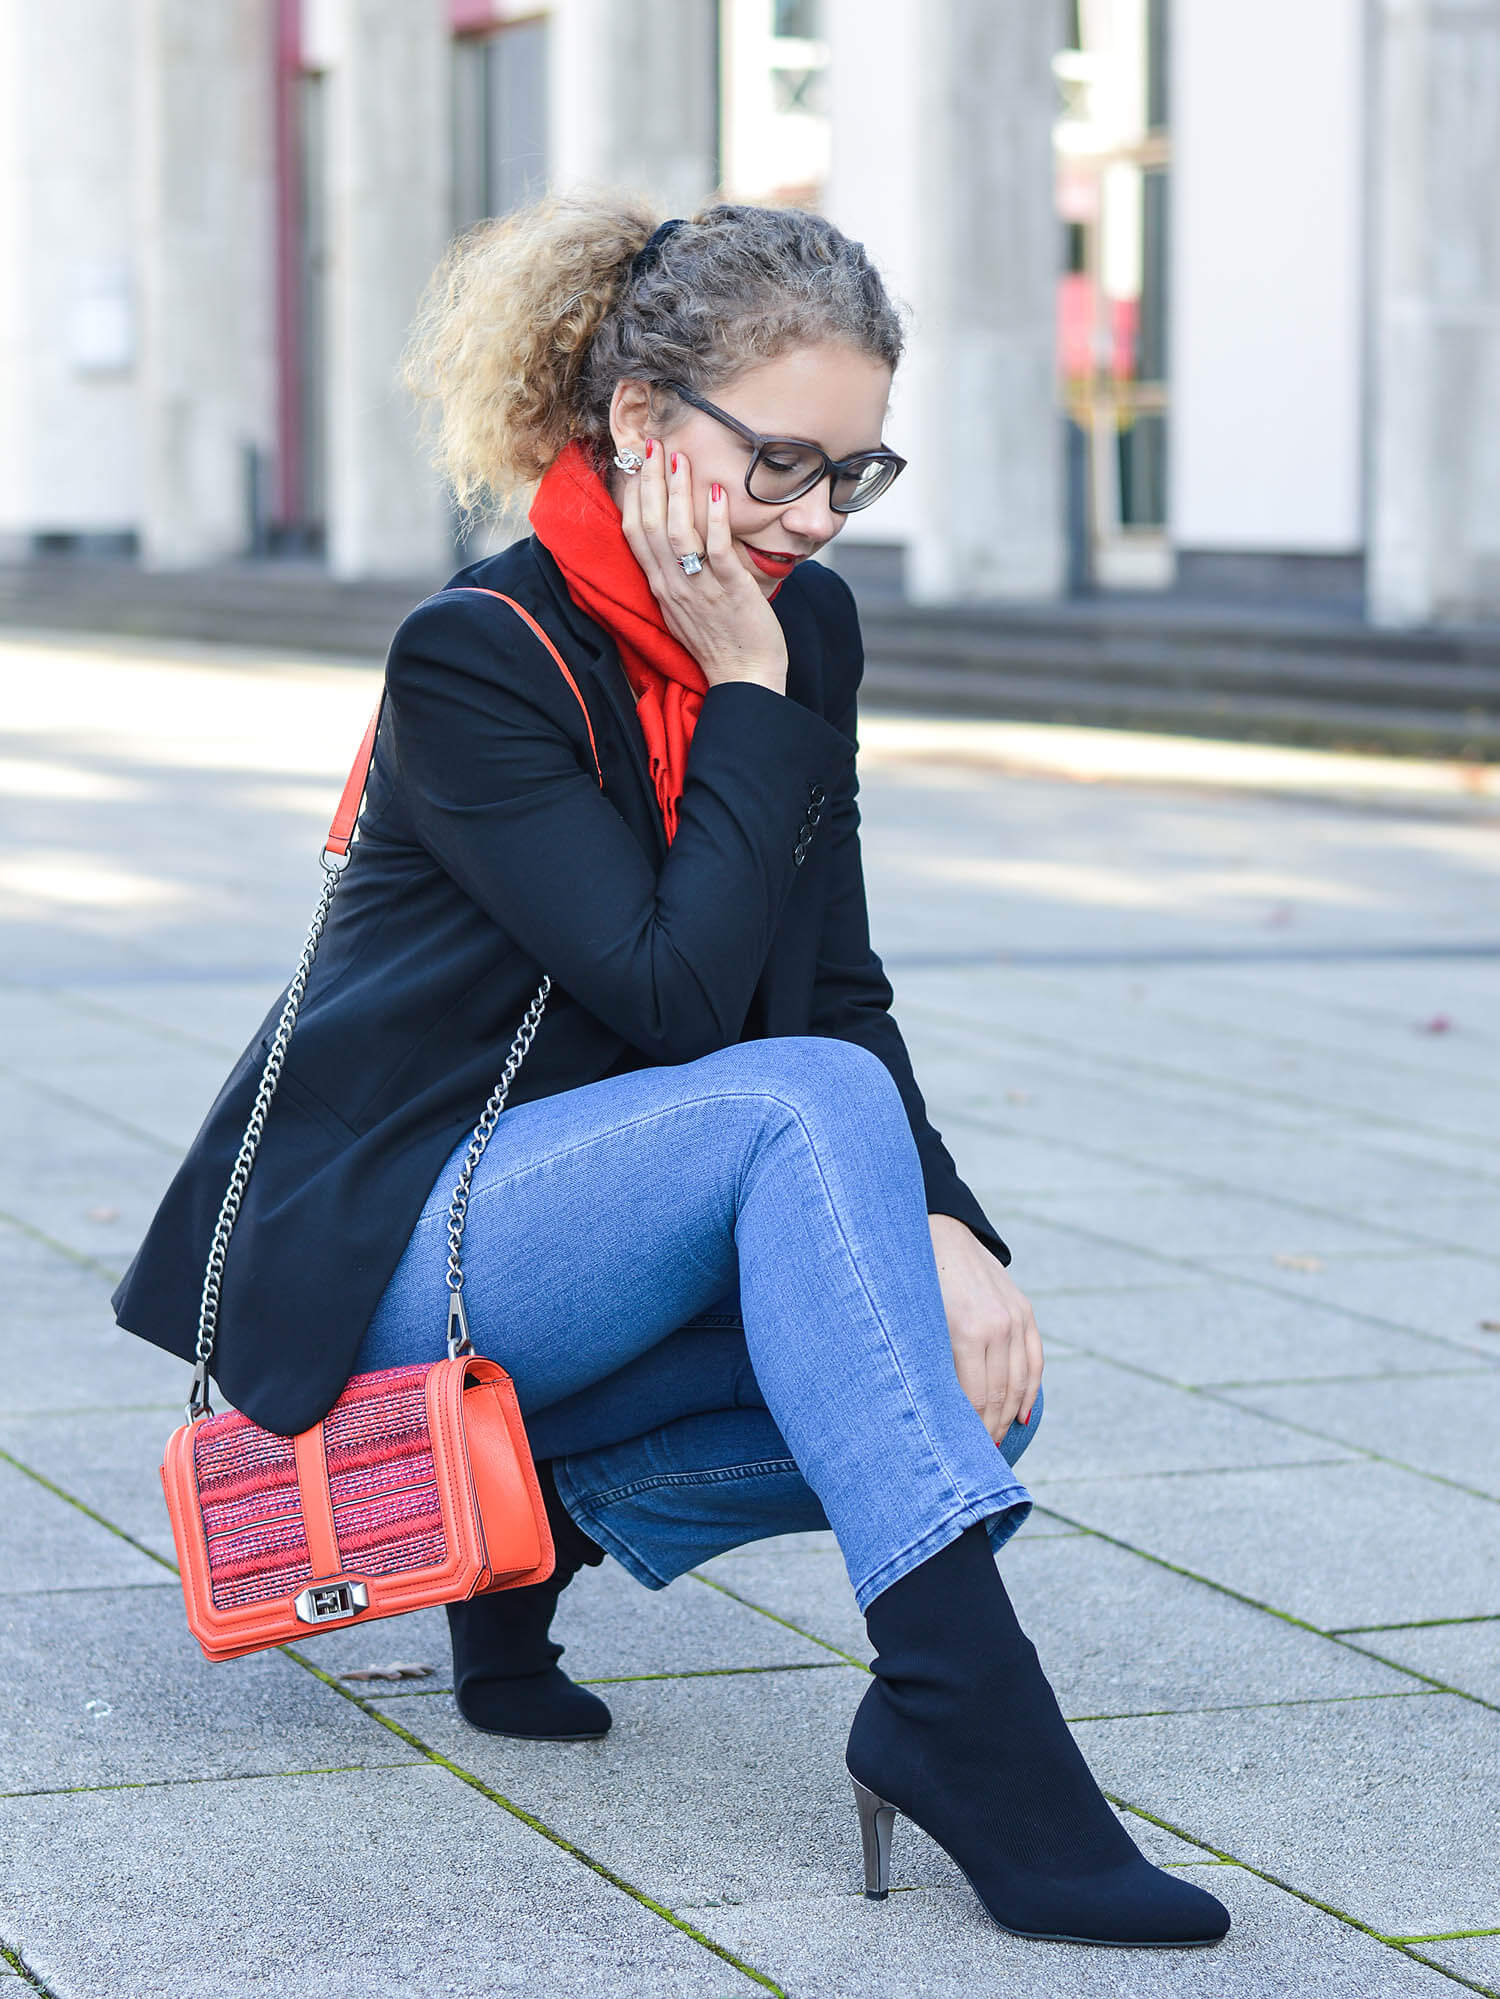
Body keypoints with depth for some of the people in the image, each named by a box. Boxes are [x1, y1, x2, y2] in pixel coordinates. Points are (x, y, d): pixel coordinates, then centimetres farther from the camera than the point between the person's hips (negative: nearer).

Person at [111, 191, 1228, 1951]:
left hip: (601, 1240, 7)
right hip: (392, 1244, -7)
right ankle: (958, 1705, -38)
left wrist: (942, 1228, -12)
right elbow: (678, 993, -25)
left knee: (979, 1379, -17)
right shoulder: (478, 655, -18)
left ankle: (535, 1512, 1)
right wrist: (746, 694, -21)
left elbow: (843, 990, 3)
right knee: (806, 1106, -33)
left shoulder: (805, 628, 3)